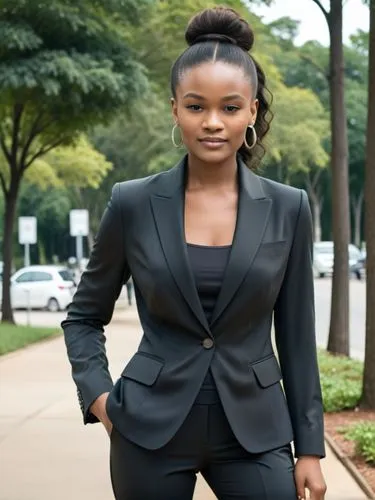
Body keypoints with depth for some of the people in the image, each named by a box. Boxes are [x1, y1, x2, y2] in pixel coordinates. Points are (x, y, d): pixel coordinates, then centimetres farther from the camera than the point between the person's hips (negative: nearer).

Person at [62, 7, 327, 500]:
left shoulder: (287, 208, 0)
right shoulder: (133, 203, -3)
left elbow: (296, 336, 4)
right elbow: (84, 316, 9)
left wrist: (309, 447, 3)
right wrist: (97, 395, -6)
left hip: (254, 431, 1)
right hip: (151, 427, 0)